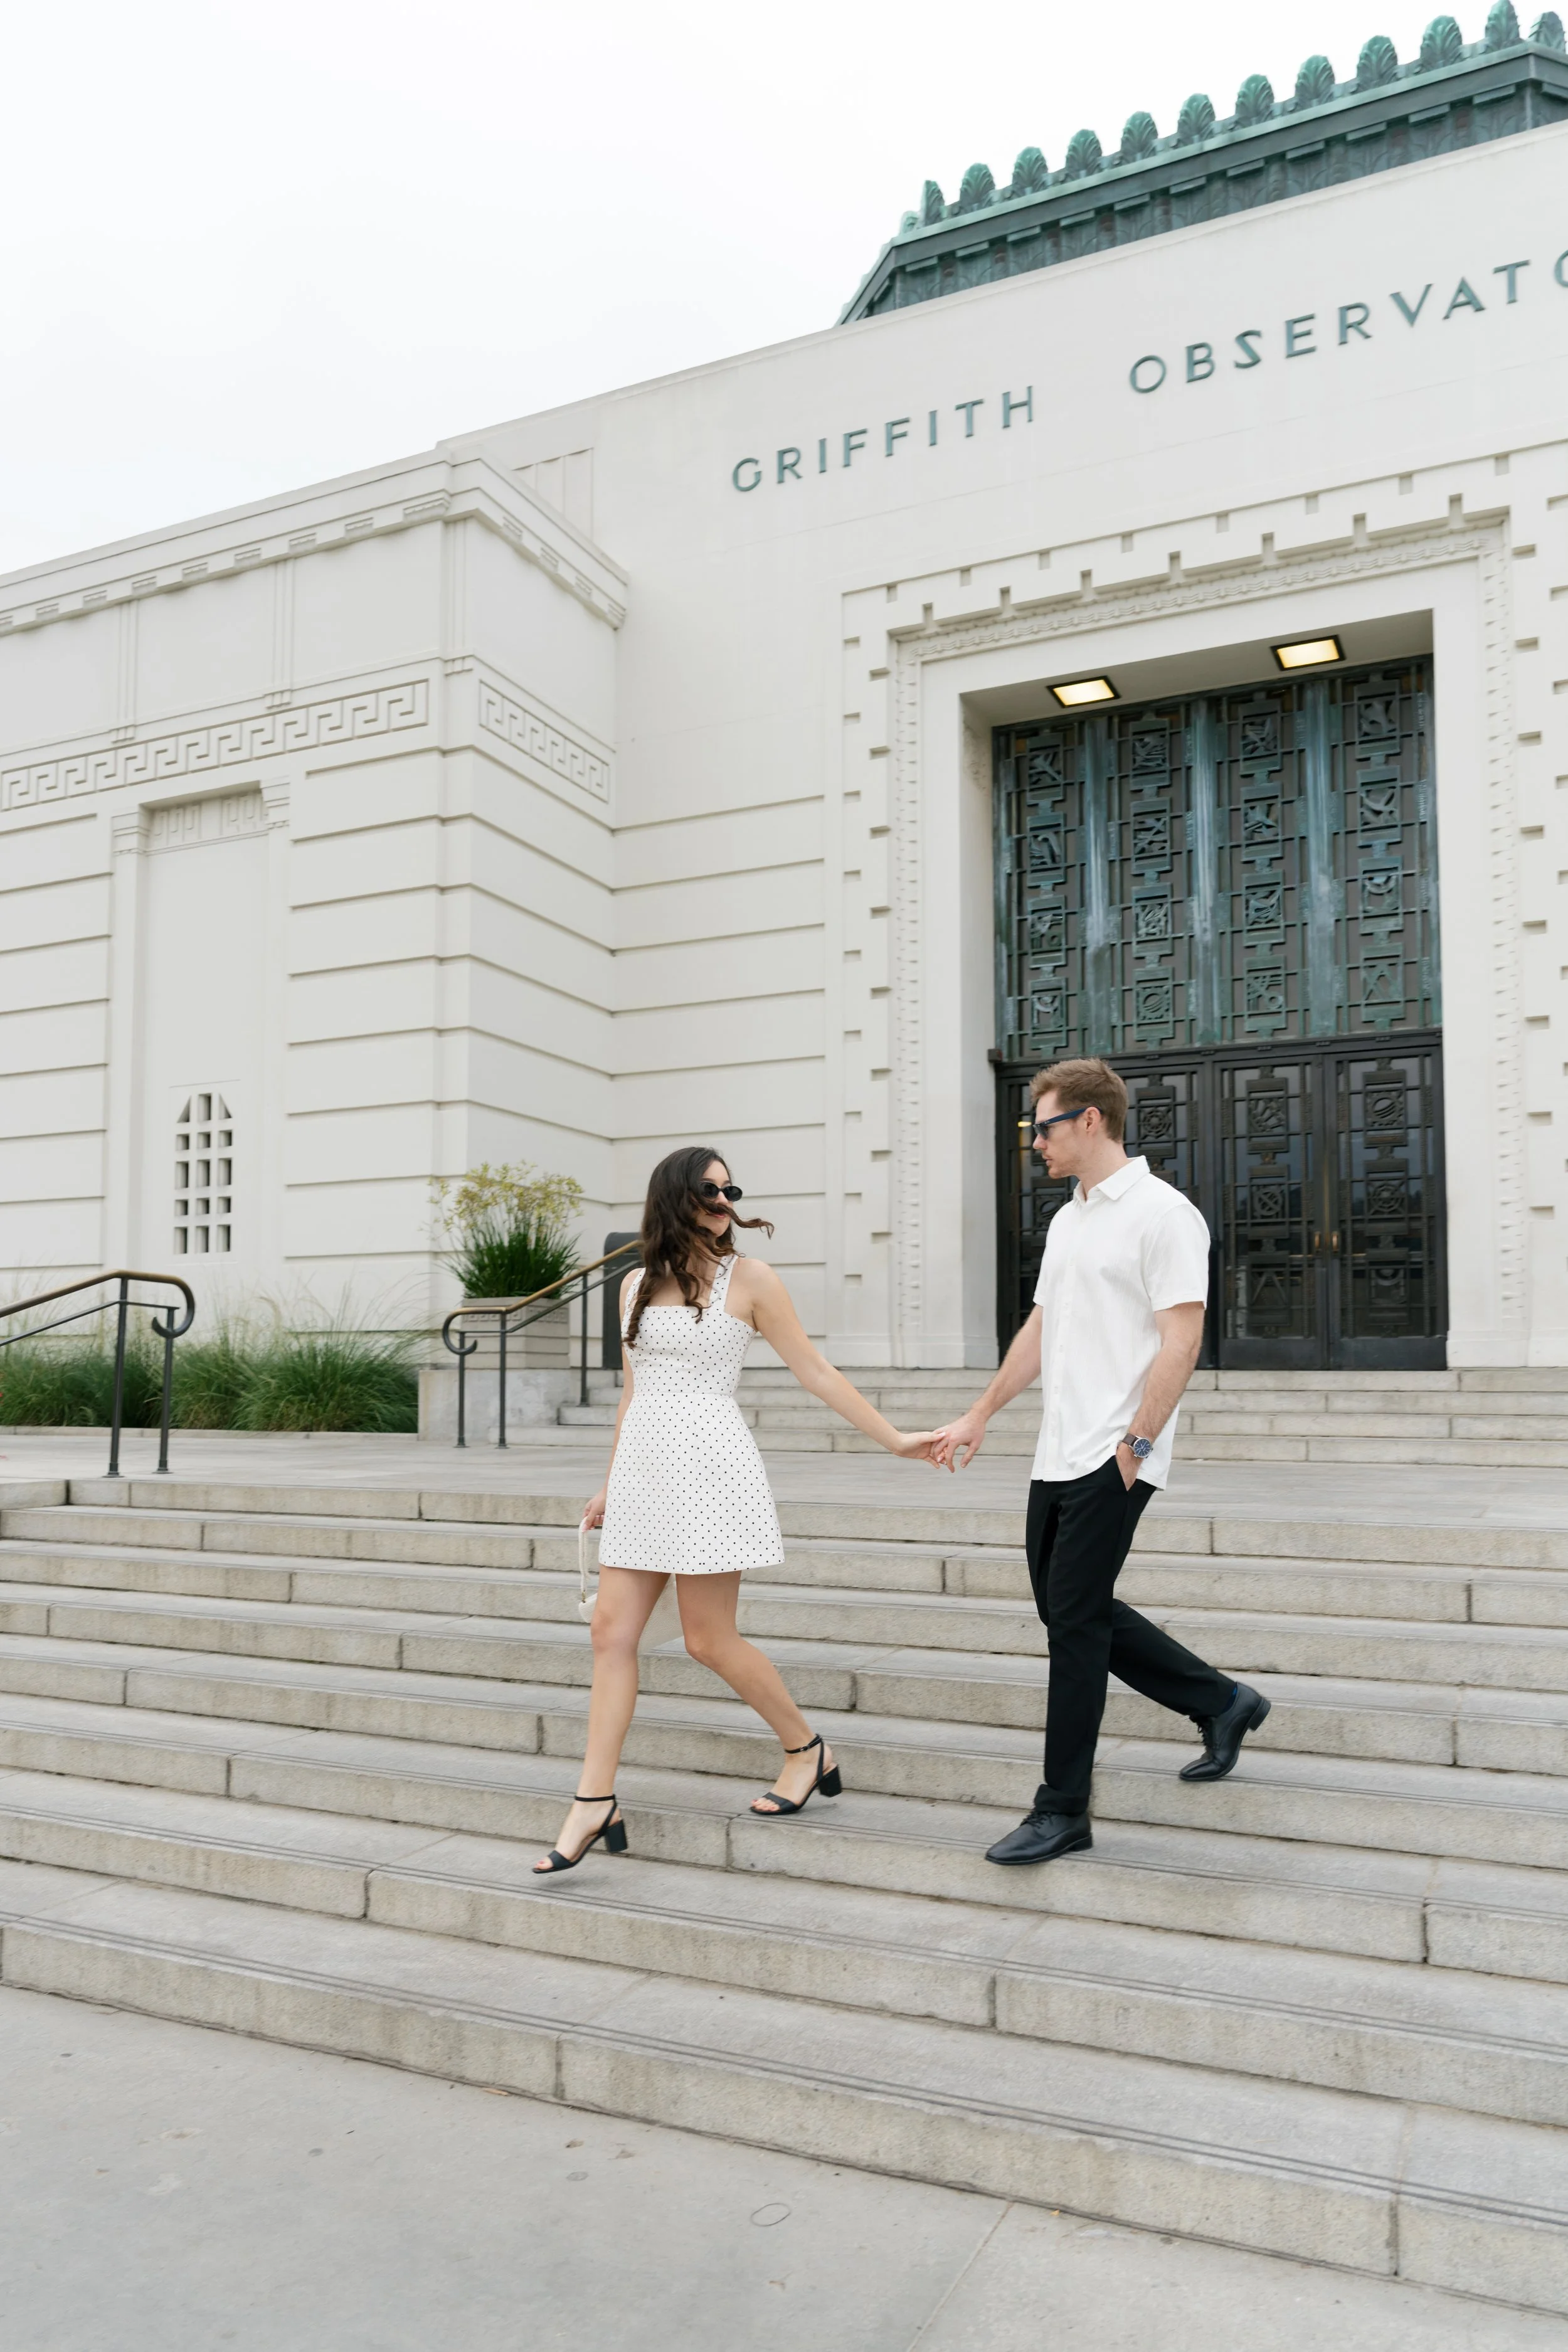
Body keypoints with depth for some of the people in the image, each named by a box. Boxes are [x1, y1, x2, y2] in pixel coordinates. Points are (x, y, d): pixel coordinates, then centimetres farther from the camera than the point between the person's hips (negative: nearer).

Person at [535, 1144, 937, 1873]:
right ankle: (594, 1806, 8)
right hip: (643, 1471, 5)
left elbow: (814, 1370, 1)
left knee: (708, 1639, -2)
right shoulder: (636, 1285, 13)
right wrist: (610, 1485, 21)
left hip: (709, 1468, -5)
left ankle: (807, 1749, 21)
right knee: (612, 1631, 1)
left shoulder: (747, 1278, -1)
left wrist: (893, 1439, -1)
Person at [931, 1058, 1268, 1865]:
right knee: (1069, 1610, 13)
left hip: (1111, 1461, -9)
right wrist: (977, 1418, 20)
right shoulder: (1066, 1220, 16)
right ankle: (1220, 1703, 30)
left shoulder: (1161, 1213, -11)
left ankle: (1063, 1812, 8)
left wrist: (1134, 1444, -19)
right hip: (1058, 1456, 9)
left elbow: (1181, 1341, -16)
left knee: (1076, 1620, -4)